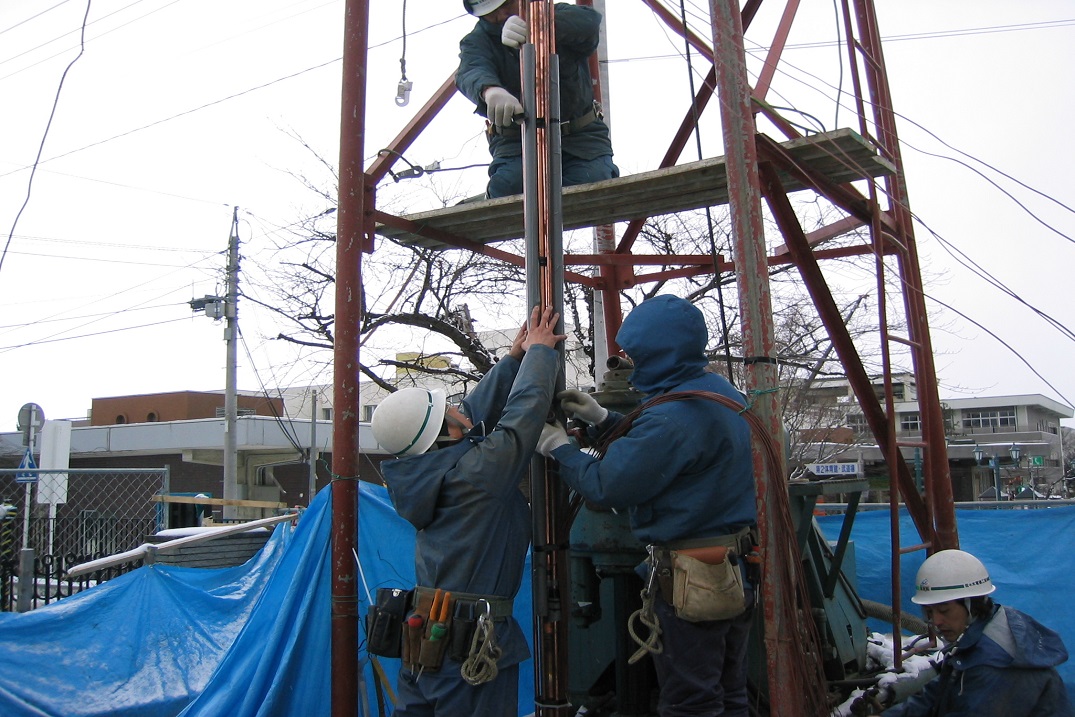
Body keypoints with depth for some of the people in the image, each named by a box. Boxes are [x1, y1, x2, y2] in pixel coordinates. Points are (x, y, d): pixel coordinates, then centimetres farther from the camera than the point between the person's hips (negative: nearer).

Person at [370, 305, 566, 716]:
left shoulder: (424, 469, 2)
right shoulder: (476, 472, -20)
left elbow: (474, 413, 12)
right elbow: (526, 408, -13)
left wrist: (513, 360, 16)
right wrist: (539, 351, 3)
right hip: (472, 639, -8)